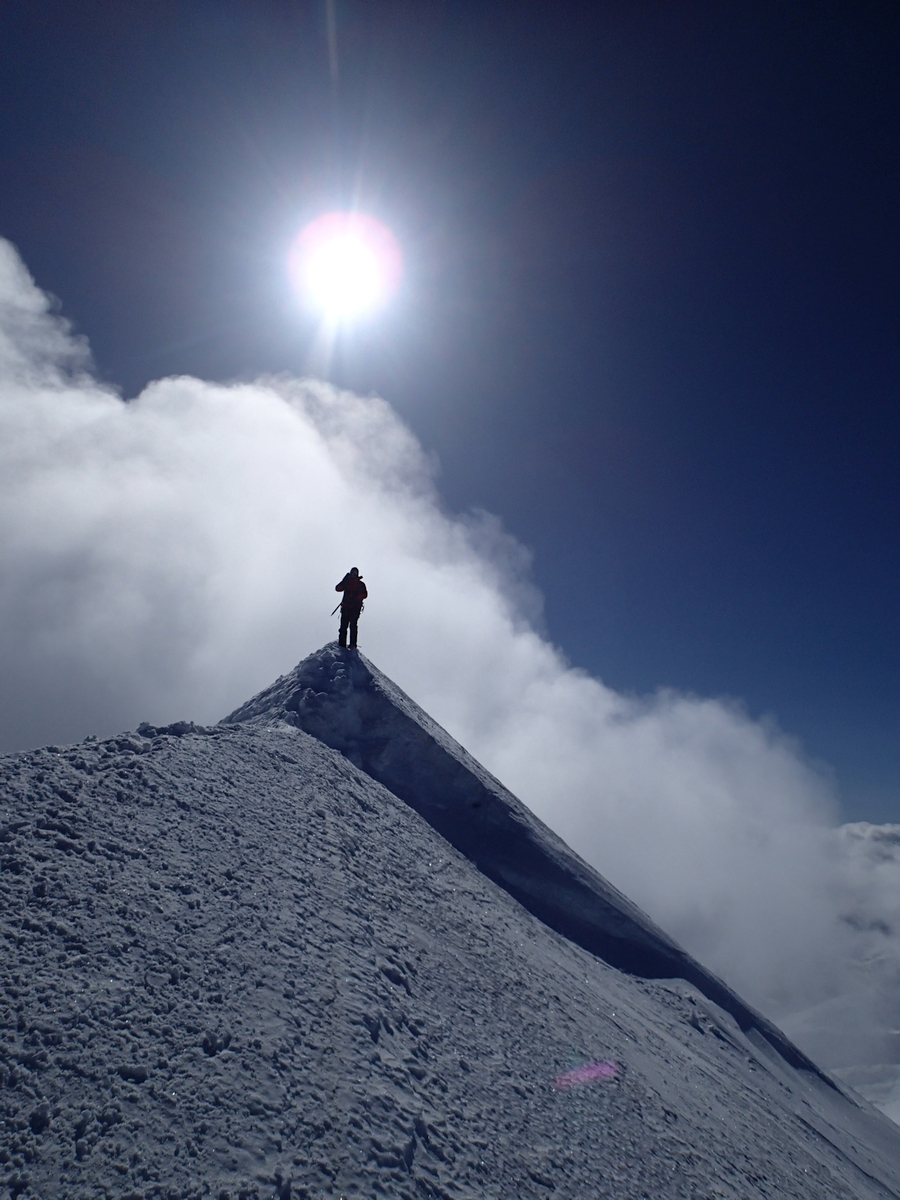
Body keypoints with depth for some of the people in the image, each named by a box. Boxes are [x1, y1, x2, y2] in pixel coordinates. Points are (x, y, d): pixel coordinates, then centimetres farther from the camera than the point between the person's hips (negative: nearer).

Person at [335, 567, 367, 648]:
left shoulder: (361, 584, 9)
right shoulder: (346, 582, 16)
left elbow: (364, 594, -4)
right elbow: (337, 588, 3)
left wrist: (356, 597, -20)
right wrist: (344, 581, -9)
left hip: (355, 607, -2)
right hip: (346, 607, 3)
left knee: (353, 625, -13)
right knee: (343, 626, -2)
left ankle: (353, 645, -14)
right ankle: (341, 644, 1)